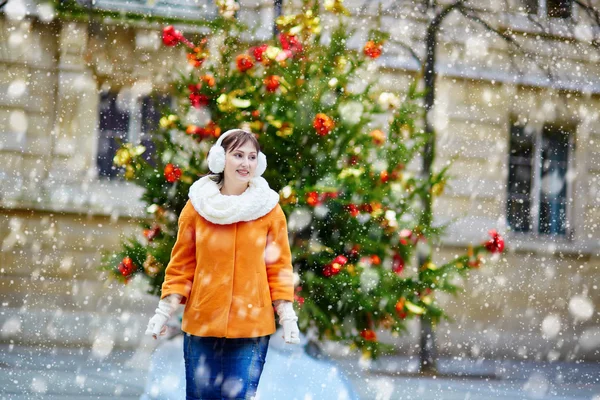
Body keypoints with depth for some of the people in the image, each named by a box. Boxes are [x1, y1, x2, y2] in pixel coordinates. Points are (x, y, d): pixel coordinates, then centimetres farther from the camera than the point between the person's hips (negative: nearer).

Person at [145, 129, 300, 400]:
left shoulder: (269, 209, 2)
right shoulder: (198, 205, 3)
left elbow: (279, 267, 5)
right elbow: (182, 265, 7)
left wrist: (287, 315, -3)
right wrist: (164, 310, 0)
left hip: (252, 326, -1)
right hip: (202, 324, 1)